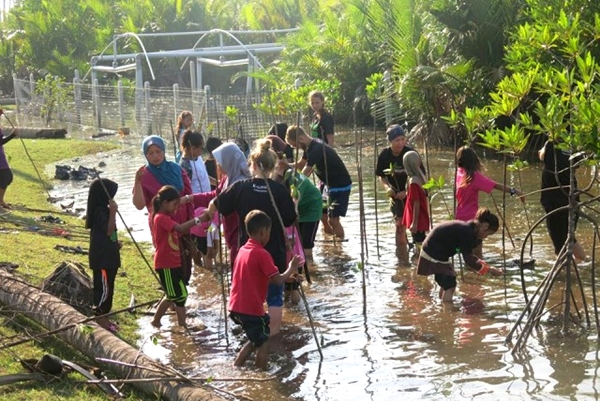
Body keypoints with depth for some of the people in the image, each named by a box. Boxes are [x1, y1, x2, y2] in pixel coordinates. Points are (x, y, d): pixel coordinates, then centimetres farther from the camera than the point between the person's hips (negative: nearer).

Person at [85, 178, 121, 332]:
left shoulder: (103, 210, 12)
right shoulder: (100, 212, -19)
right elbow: (109, 230, -26)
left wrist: (115, 242, 14)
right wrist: (113, 212, -30)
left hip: (107, 255, 10)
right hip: (102, 257, -10)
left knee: (106, 287, 15)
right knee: (103, 287, -4)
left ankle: (102, 317, 22)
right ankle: (100, 318, 3)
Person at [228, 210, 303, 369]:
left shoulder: (243, 250, 11)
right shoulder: (262, 254, -15)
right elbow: (277, 281, -19)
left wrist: (287, 276, 19)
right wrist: (290, 270, -1)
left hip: (236, 306, 8)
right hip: (252, 308, -8)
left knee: (255, 340, 23)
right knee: (264, 343, 6)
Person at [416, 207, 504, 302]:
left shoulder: (467, 228, 4)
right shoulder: (467, 233, -25)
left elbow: (468, 254, 14)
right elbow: (468, 260, -23)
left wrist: (485, 265, 7)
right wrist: (488, 269, -20)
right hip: (434, 256, -10)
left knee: (446, 283, 19)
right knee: (449, 284, -10)